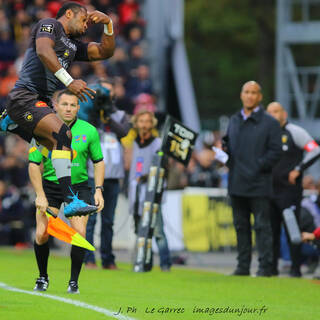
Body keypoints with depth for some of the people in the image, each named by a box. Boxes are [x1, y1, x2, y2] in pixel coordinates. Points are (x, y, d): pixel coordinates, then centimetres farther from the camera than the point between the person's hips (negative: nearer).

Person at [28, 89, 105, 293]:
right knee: (42, 234, -9)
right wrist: (40, 195, -15)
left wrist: (99, 190, -4)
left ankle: (74, 281, -1)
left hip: (79, 186, 0)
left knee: (79, 233, -15)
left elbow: (98, 161, 6)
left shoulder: (89, 131, -6)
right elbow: (34, 164, -8)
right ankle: (43, 278, 14)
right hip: (50, 185, 0)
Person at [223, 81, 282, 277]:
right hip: (237, 183, 6)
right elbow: (228, 142, 25)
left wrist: (258, 167, -15)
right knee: (241, 225, 11)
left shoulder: (270, 123, -3)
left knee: (262, 225, -4)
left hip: (259, 185, -6)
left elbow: (275, 152, -7)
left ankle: (265, 266, -2)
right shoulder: (234, 121, 15)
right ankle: (243, 266, 17)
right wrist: (223, 149, 2)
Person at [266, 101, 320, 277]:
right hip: (270, 190, 6)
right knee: (271, 230, 7)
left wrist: (298, 170, -12)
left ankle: (296, 268, -3)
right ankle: (272, 267, 13)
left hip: (289, 190, -6)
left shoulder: (294, 132, -4)